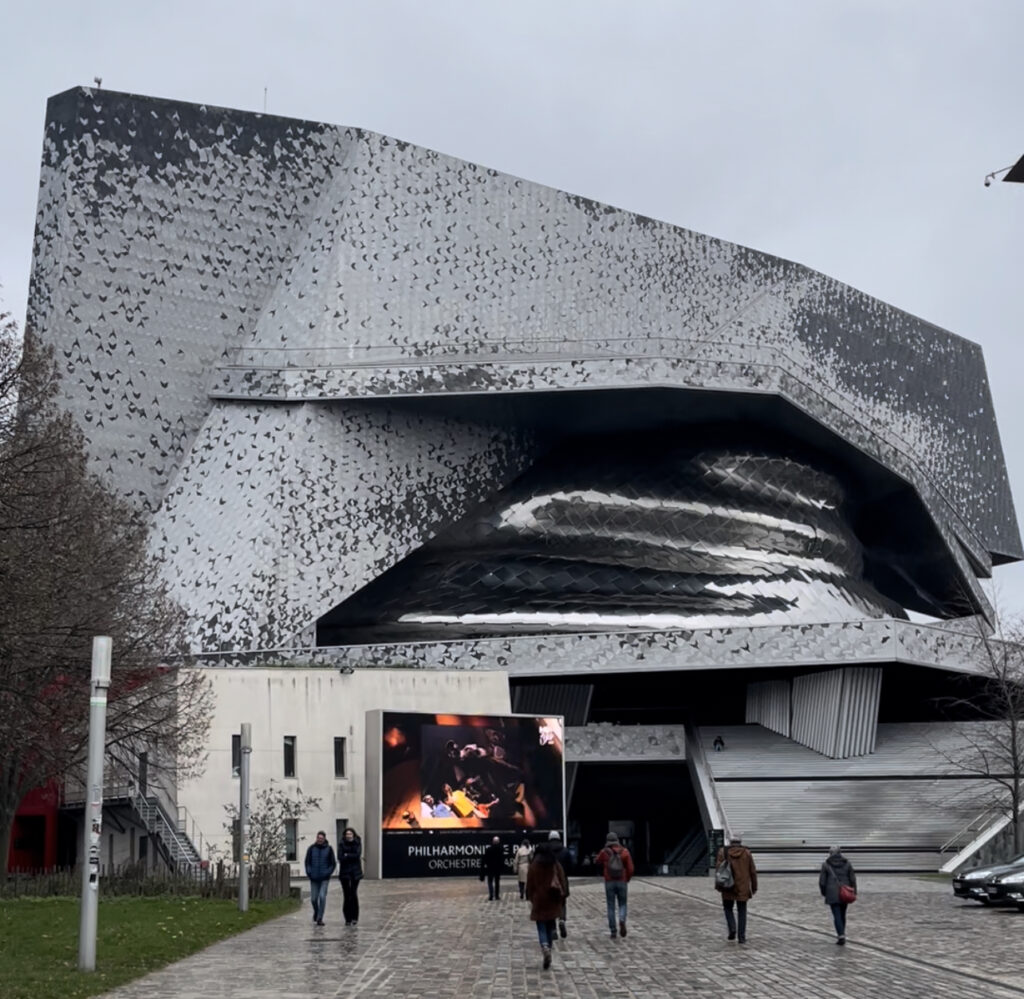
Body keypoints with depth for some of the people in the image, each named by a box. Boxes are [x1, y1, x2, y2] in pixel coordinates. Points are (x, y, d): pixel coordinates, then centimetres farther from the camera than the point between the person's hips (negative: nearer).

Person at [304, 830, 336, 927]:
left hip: (324, 878, -2)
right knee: (314, 898, 5)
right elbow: (307, 862, 4)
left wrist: (328, 873, -10)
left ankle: (319, 919, -5)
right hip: (314, 878, 2)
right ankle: (316, 911, 35)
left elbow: (333, 863, 1)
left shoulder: (329, 849, -2)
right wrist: (309, 873, -7)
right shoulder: (311, 848, 0)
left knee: (322, 897, -13)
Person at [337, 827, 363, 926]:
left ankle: (354, 917, 5)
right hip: (344, 872, 0)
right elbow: (340, 857, -8)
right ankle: (348, 918, 6)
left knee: (353, 893, -6)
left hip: (355, 872, 0)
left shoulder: (357, 843, 5)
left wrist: (347, 855, -7)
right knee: (347, 894, -1)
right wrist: (352, 856, -10)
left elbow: (358, 855, -9)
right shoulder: (341, 844, 3)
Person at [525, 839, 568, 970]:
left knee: (541, 927, 0)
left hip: (539, 900, -2)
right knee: (550, 926, 16)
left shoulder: (534, 866, -5)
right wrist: (561, 895, 9)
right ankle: (549, 948, 17)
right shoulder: (556, 865, 0)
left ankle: (545, 948, -24)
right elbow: (563, 881, 1)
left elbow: (530, 884, -1)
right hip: (553, 900, 2)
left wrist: (530, 898, 9)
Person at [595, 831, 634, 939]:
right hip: (622, 882, 0)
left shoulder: (604, 852, -2)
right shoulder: (624, 851, 0)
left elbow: (597, 863, 17)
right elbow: (630, 868, -3)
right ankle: (622, 921, -14)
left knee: (611, 907, 8)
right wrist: (627, 880, 12)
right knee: (622, 904, 14)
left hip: (609, 882, 0)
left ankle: (613, 930, 6)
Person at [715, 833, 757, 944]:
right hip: (743, 888, 1)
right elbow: (753, 871, 4)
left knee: (728, 908, 16)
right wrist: (754, 887, 13)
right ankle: (742, 937, 5)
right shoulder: (747, 853, 1)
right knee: (742, 911, 8)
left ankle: (732, 928, -4)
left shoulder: (723, 852, -1)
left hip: (728, 888, -1)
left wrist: (718, 885, -1)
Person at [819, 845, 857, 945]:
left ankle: (841, 935, -16)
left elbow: (822, 881, -1)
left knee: (837, 915, -2)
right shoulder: (847, 864, 3)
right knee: (842, 914, 17)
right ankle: (841, 934, 26)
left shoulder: (826, 865, -2)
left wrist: (823, 892, 13)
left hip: (832, 894, -3)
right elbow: (853, 879, 1)